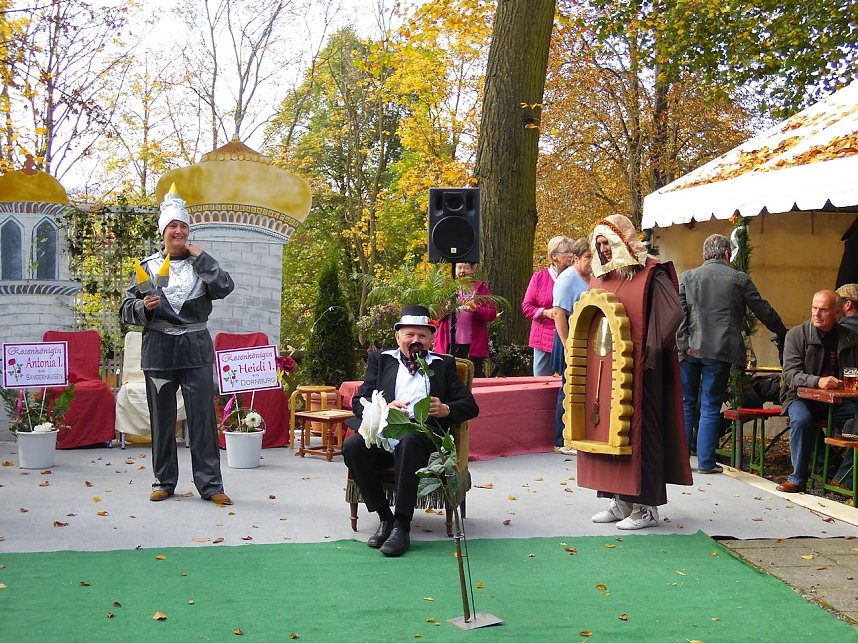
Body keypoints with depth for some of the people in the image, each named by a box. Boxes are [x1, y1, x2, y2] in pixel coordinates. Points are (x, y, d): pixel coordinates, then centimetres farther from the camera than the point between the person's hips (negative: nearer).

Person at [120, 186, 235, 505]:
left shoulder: (200, 264, 8)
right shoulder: (148, 265, 7)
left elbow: (224, 287, -11)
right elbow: (127, 308, 8)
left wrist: (199, 256, -8)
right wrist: (144, 307, -13)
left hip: (195, 349, 0)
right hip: (158, 350, 1)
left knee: (203, 416, -2)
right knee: (162, 417, 7)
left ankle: (210, 484, 3)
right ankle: (164, 481, 19)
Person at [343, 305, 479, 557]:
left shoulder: (443, 364, 24)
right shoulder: (381, 359, 24)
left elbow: (470, 406, 16)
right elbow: (358, 401, 12)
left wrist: (445, 409, -7)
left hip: (424, 434, -2)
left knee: (408, 442, -37)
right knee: (351, 446, -30)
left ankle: (402, 526, -33)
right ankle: (384, 517, -15)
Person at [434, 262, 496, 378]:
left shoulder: (480, 287, 9)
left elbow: (492, 313, 0)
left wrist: (476, 310, -18)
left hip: (472, 343, -2)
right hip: (449, 343, 2)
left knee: (475, 377, -1)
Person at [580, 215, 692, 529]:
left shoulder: (650, 273, -8)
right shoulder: (599, 277, 14)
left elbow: (674, 312, -17)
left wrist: (651, 352, -17)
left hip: (638, 369, -7)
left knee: (638, 430, -3)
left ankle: (647, 506, 5)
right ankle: (621, 501, 18)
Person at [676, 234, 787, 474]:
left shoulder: (686, 277, 5)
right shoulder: (739, 279, 2)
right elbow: (763, 310, 9)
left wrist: (683, 344, -5)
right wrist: (783, 333, 23)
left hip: (690, 351, 2)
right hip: (720, 352, -2)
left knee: (687, 404, 13)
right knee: (710, 407, 4)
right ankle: (705, 462, 5)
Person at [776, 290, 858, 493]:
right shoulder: (796, 335, 0)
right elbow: (790, 374, -10)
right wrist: (818, 381, -29)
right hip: (803, 397, -3)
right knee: (801, 420, -35)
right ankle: (798, 479, -19)